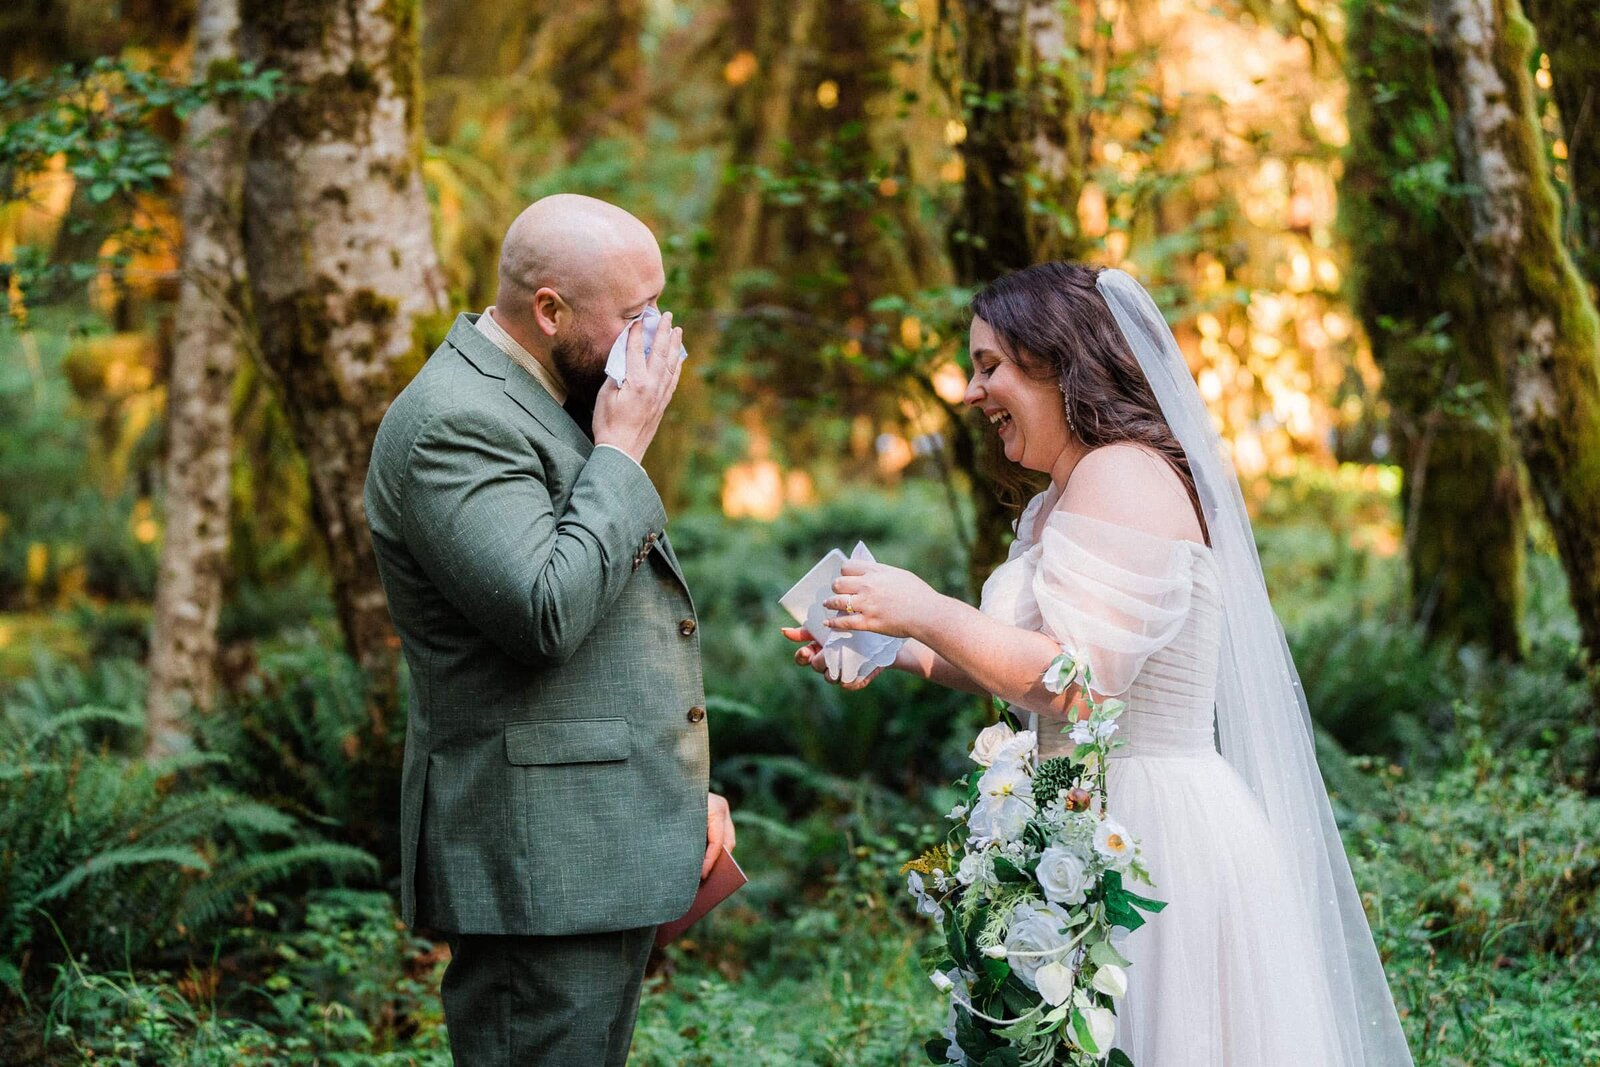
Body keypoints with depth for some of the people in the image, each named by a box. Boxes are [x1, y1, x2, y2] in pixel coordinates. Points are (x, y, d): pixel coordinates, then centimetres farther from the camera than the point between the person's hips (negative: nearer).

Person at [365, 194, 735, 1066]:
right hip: (539, 864, -10)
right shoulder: (454, 422, -15)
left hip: (609, 847, 10)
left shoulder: (552, 403, 17)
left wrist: (684, 786, 21)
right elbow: (545, 616, -27)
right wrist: (621, 450, -16)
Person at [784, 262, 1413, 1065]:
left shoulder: (1123, 476, -15)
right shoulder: (1052, 507, 16)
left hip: (1154, 838, -10)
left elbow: (1075, 685, -23)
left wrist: (928, 612, -15)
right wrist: (898, 652, 9)